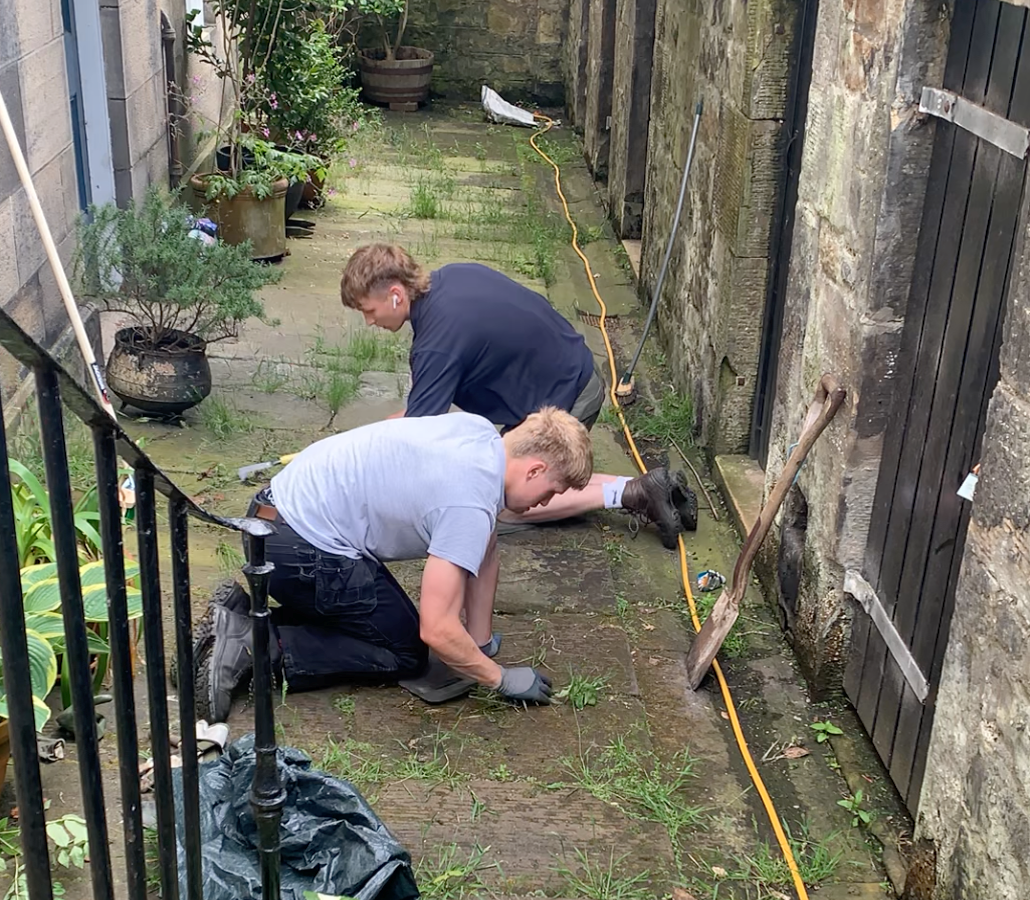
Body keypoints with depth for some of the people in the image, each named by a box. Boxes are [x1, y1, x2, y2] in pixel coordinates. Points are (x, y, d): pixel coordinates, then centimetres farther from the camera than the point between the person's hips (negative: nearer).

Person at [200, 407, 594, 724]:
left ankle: (246, 614, 12)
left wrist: (482, 641, 15)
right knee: (405, 652, 4)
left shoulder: (481, 431, 3)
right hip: (300, 548, -9)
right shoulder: (470, 505, -23)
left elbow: (485, 551, 14)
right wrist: (502, 679, -10)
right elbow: (437, 631, -24)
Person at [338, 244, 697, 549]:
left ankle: (628, 493, -5)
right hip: (579, 376, 9)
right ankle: (640, 489, 9)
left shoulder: (437, 343, -26)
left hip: (563, 403, -9)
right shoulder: (450, 276, 0)